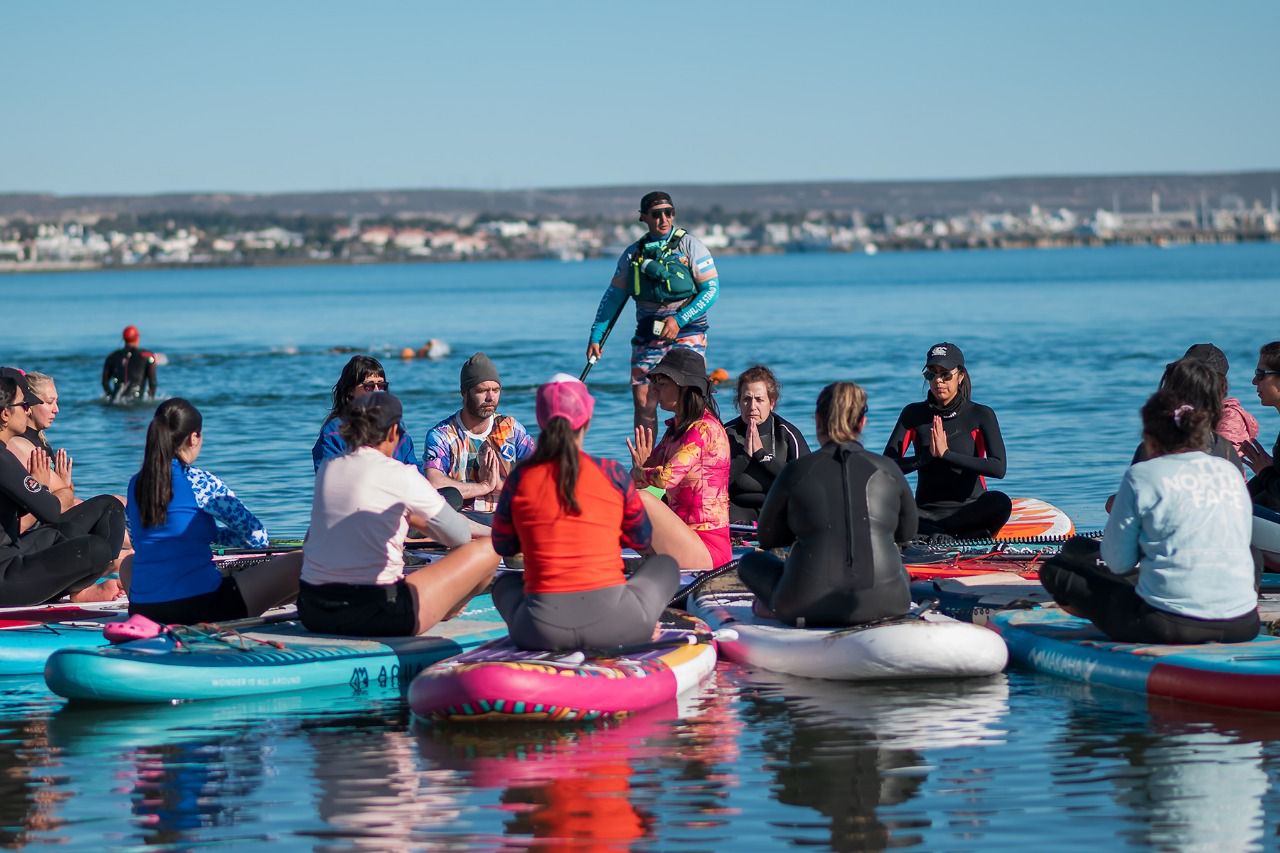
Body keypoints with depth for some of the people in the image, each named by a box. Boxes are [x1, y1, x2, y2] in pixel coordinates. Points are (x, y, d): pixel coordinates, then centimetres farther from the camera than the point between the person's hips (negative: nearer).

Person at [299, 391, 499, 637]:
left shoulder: (326, 469, 8)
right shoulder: (399, 475, -8)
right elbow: (460, 536, 1)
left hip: (313, 616, 7)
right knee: (488, 550, 6)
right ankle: (443, 614, 34)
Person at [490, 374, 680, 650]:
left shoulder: (520, 479, 1)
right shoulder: (613, 474, -1)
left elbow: (503, 547, 17)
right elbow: (644, 541, 14)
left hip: (540, 632, 0)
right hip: (612, 624, 0)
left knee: (505, 584, 35)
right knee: (665, 564, 28)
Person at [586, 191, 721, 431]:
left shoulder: (690, 245, 0)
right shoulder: (634, 253, 11)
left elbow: (712, 289, -6)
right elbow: (613, 296, 17)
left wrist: (679, 320, -15)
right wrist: (596, 336, 11)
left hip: (687, 333, -4)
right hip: (647, 337, 4)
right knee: (643, 402, -1)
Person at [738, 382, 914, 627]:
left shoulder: (796, 471, -1)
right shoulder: (887, 469, 4)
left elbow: (768, 537, 13)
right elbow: (906, 533, 19)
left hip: (809, 606, -1)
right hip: (885, 604, 1)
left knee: (751, 562, 26)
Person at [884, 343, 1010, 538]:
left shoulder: (980, 415, 0)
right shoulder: (913, 414, 6)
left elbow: (998, 468, -14)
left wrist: (946, 454, -19)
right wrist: (927, 456, -20)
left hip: (970, 510, -1)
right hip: (926, 511, 1)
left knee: (1001, 502, -36)